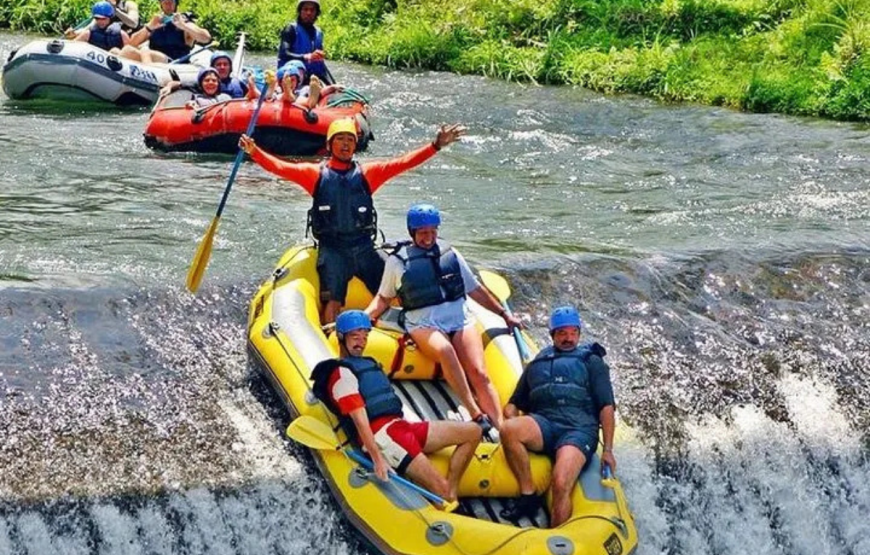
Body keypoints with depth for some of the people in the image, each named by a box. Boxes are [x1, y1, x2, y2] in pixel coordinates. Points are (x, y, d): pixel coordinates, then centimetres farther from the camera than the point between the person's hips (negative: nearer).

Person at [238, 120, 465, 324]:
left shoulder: (367, 173, 11)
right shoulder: (316, 173, 7)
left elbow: (403, 163, 3)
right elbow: (281, 167, -3)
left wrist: (436, 145, -6)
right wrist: (254, 152, -20)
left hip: (364, 247, 2)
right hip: (332, 249, -2)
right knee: (332, 302, -13)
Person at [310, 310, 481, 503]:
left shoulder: (369, 364, 26)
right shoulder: (341, 373, -6)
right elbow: (360, 420, -16)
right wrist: (377, 458, -23)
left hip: (401, 425, 10)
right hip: (382, 436, -10)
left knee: (472, 432, 1)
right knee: (440, 489, -22)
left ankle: (451, 495, -5)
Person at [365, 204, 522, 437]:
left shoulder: (449, 253, 18)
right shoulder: (397, 261, 13)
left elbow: (475, 289, 25)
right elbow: (383, 298, 21)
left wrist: (504, 314, 25)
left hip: (459, 317, 3)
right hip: (423, 323, -3)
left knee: (478, 372, -21)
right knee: (445, 350, -37)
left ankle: (501, 426, -32)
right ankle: (476, 414, -42)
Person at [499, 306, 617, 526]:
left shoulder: (592, 362, 21)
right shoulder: (536, 364, 29)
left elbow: (606, 407, 11)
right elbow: (513, 405, 27)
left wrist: (608, 450, -1)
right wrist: (512, 423, 1)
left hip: (579, 428, -3)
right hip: (543, 425, 3)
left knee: (561, 485, -31)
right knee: (508, 430, -33)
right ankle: (528, 495, -19)